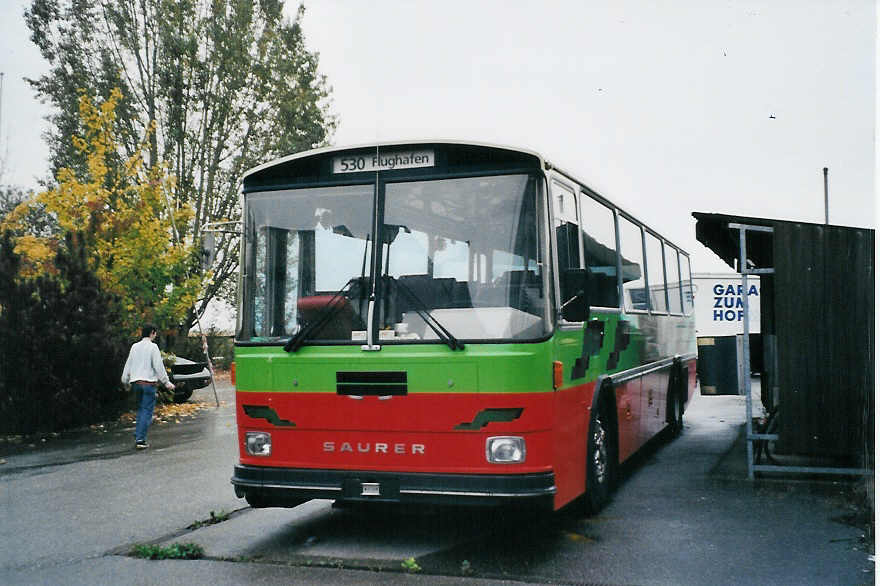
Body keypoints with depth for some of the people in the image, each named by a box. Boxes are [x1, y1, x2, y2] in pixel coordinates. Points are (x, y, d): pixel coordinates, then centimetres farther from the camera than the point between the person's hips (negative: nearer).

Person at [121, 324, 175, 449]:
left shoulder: (134, 346, 9)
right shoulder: (153, 347, -8)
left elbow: (128, 365, 16)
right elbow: (159, 366, -10)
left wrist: (125, 380, 27)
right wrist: (166, 382, -4)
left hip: (136, 382, 6)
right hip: (149, 382, -6)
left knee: (141, 409, 17)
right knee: (147, 411, -3)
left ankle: (137, 436, 13)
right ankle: (140, 440, -8)